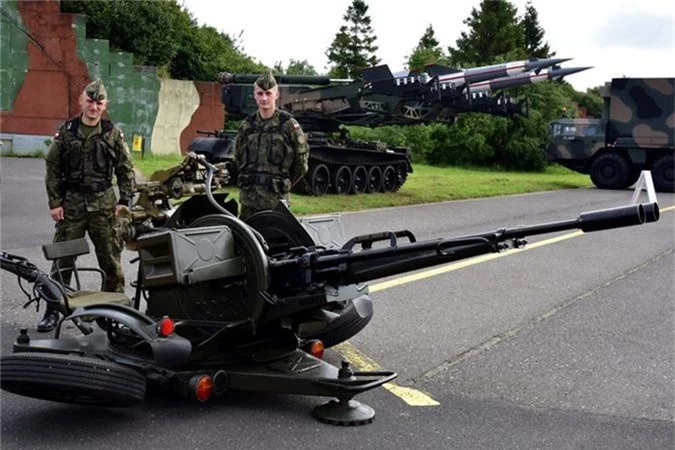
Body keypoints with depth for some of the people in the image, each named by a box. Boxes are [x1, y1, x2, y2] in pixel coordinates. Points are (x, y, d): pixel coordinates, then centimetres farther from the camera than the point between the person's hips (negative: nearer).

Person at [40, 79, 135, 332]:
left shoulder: (113, 133, 3)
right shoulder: (66, 131, 4)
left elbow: (125, 170, 6)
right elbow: (52, 168, 5)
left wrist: (124, 201, -2)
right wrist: (54, 202, -1)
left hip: (103, 202, 0)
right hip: (71, 202, 0)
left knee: (111, 259, 5)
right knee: (62, 257, 1)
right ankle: (53, 310, 10)